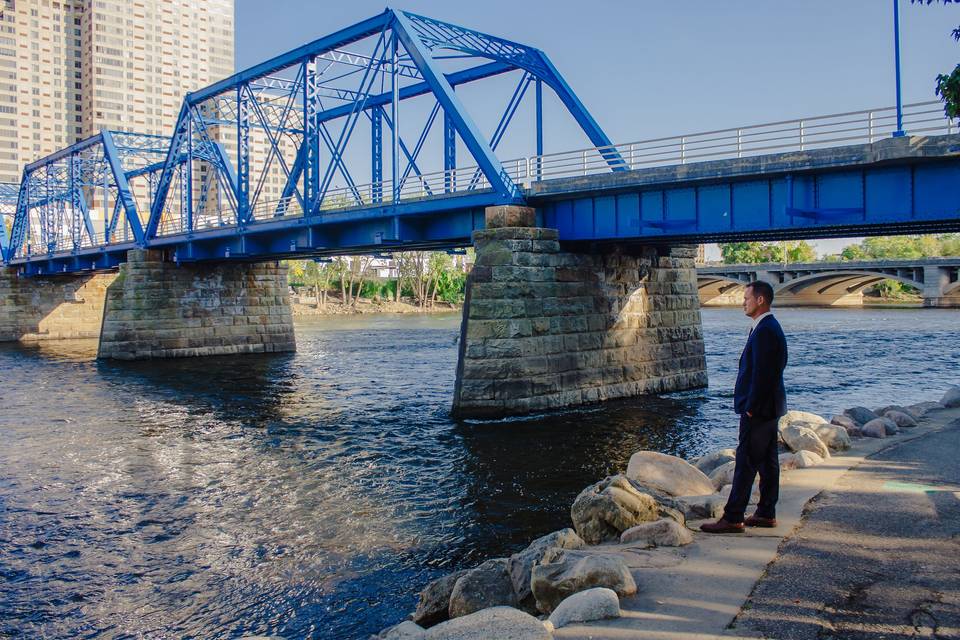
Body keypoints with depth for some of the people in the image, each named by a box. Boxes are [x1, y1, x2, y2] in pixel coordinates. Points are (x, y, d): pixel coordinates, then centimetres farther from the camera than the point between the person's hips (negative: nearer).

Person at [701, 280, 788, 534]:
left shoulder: (765, 331, -19)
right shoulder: (769, 327, 14)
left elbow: (762, 373, -23)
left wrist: (751, 407, -18)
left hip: (758, 409, -11)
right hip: (768, 408, 11)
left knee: (746, 462, -7)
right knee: (767, 461, 14)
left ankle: (733, 518, -3)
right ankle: (766, 514, 21)